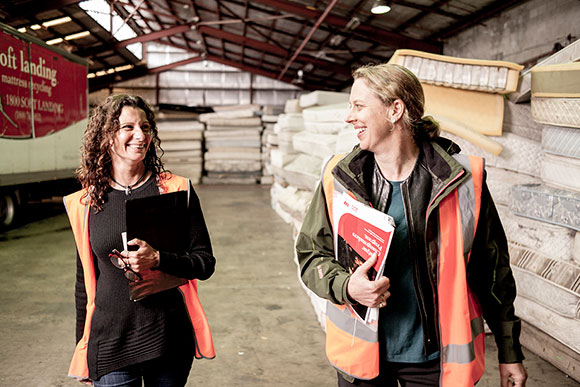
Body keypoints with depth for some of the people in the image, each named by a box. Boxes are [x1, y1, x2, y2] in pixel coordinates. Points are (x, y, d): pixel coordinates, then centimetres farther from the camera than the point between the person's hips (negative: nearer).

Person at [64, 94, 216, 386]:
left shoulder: (177, 190, -4)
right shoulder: (85, 204, 1)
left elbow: (206, 263, -4)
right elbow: (84, 282, 9)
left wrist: (157, 259, -21)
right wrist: (82, 352, 13)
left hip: (170, 341, 0)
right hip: (110, 345, 1)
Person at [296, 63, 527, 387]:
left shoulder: (462, 179, -11)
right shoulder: (340, 178, -6)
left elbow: (493, 270, -2)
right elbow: (310, 254, 2)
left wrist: (510, 352, 5)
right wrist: (346, 285, -19)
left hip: (435, 358, -1)